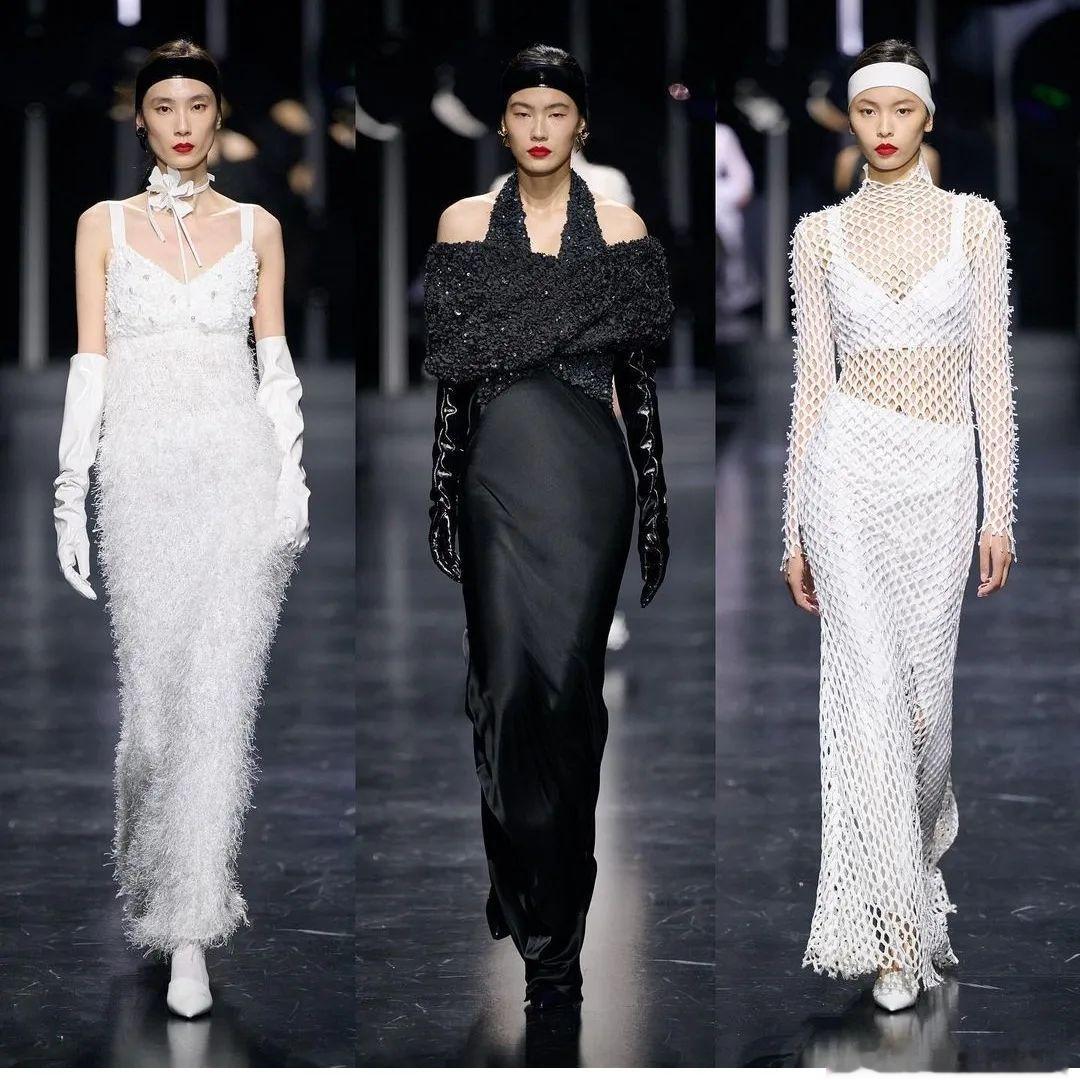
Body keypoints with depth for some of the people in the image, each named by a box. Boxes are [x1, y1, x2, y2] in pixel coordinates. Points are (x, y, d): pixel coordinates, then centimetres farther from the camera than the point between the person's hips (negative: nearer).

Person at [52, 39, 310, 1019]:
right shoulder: (104, 225, 8)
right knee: (155, 688, 0)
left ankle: (189, 932, -5)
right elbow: (89, 364, 5)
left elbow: (276, 361, 10)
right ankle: (159, 867, 28)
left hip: (240, 466, 0)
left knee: (221, 693, -7)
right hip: (143, 467, 0)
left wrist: (293, 477, 0)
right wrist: (71, 494, -1)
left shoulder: (257, 227, 10)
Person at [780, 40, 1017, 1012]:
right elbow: (811, 381, 6)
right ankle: (897, 928, -4)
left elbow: (991, 370, 4)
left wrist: (999, 509, 0)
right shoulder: (821, 233, 5)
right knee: (870, 690, -8)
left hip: (942, 475, 1)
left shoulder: (975, 221, 5)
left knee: (924, 687, 6)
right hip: (850, 466, -1)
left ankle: (913, 844, 37)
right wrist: (795, 528, 4)